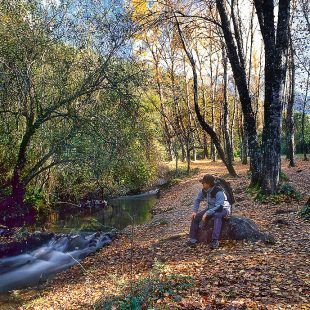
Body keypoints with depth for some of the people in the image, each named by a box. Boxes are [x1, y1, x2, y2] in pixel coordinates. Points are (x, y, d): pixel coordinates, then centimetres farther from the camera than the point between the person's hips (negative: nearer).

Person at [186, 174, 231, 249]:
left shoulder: (219, 192, -30)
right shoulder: (203, 191, -8)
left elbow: (219, 207, -34)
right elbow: (197, 200, 8)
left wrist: (207, 213, -36)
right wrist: (194, 211, -5)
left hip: (223, 209, -7)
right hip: (211, 208, 7)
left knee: (217, 215, -41)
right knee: (196, 216, -8)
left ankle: (215, 241, -41)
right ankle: (192, 238, 0)